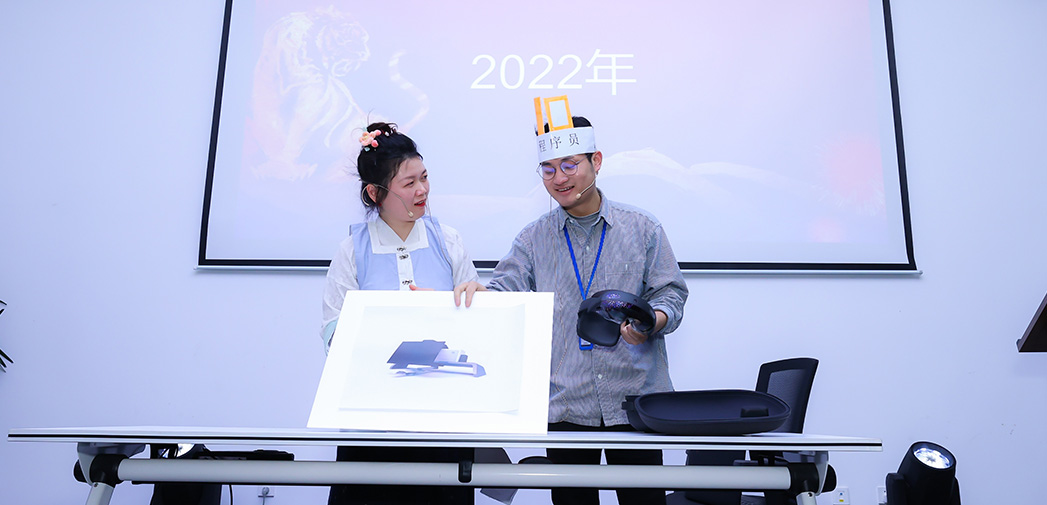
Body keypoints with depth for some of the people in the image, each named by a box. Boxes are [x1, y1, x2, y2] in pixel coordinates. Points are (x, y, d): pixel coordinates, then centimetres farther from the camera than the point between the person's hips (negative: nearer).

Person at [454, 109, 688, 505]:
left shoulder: (642, 228, 5)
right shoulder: (533, 239, 9)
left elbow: (670, 292, 4)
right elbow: (505, 292, -2)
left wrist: (651, 322, -18)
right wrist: (478, 293, -25)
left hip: (636, 399, -1)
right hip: (565, 405, 1)